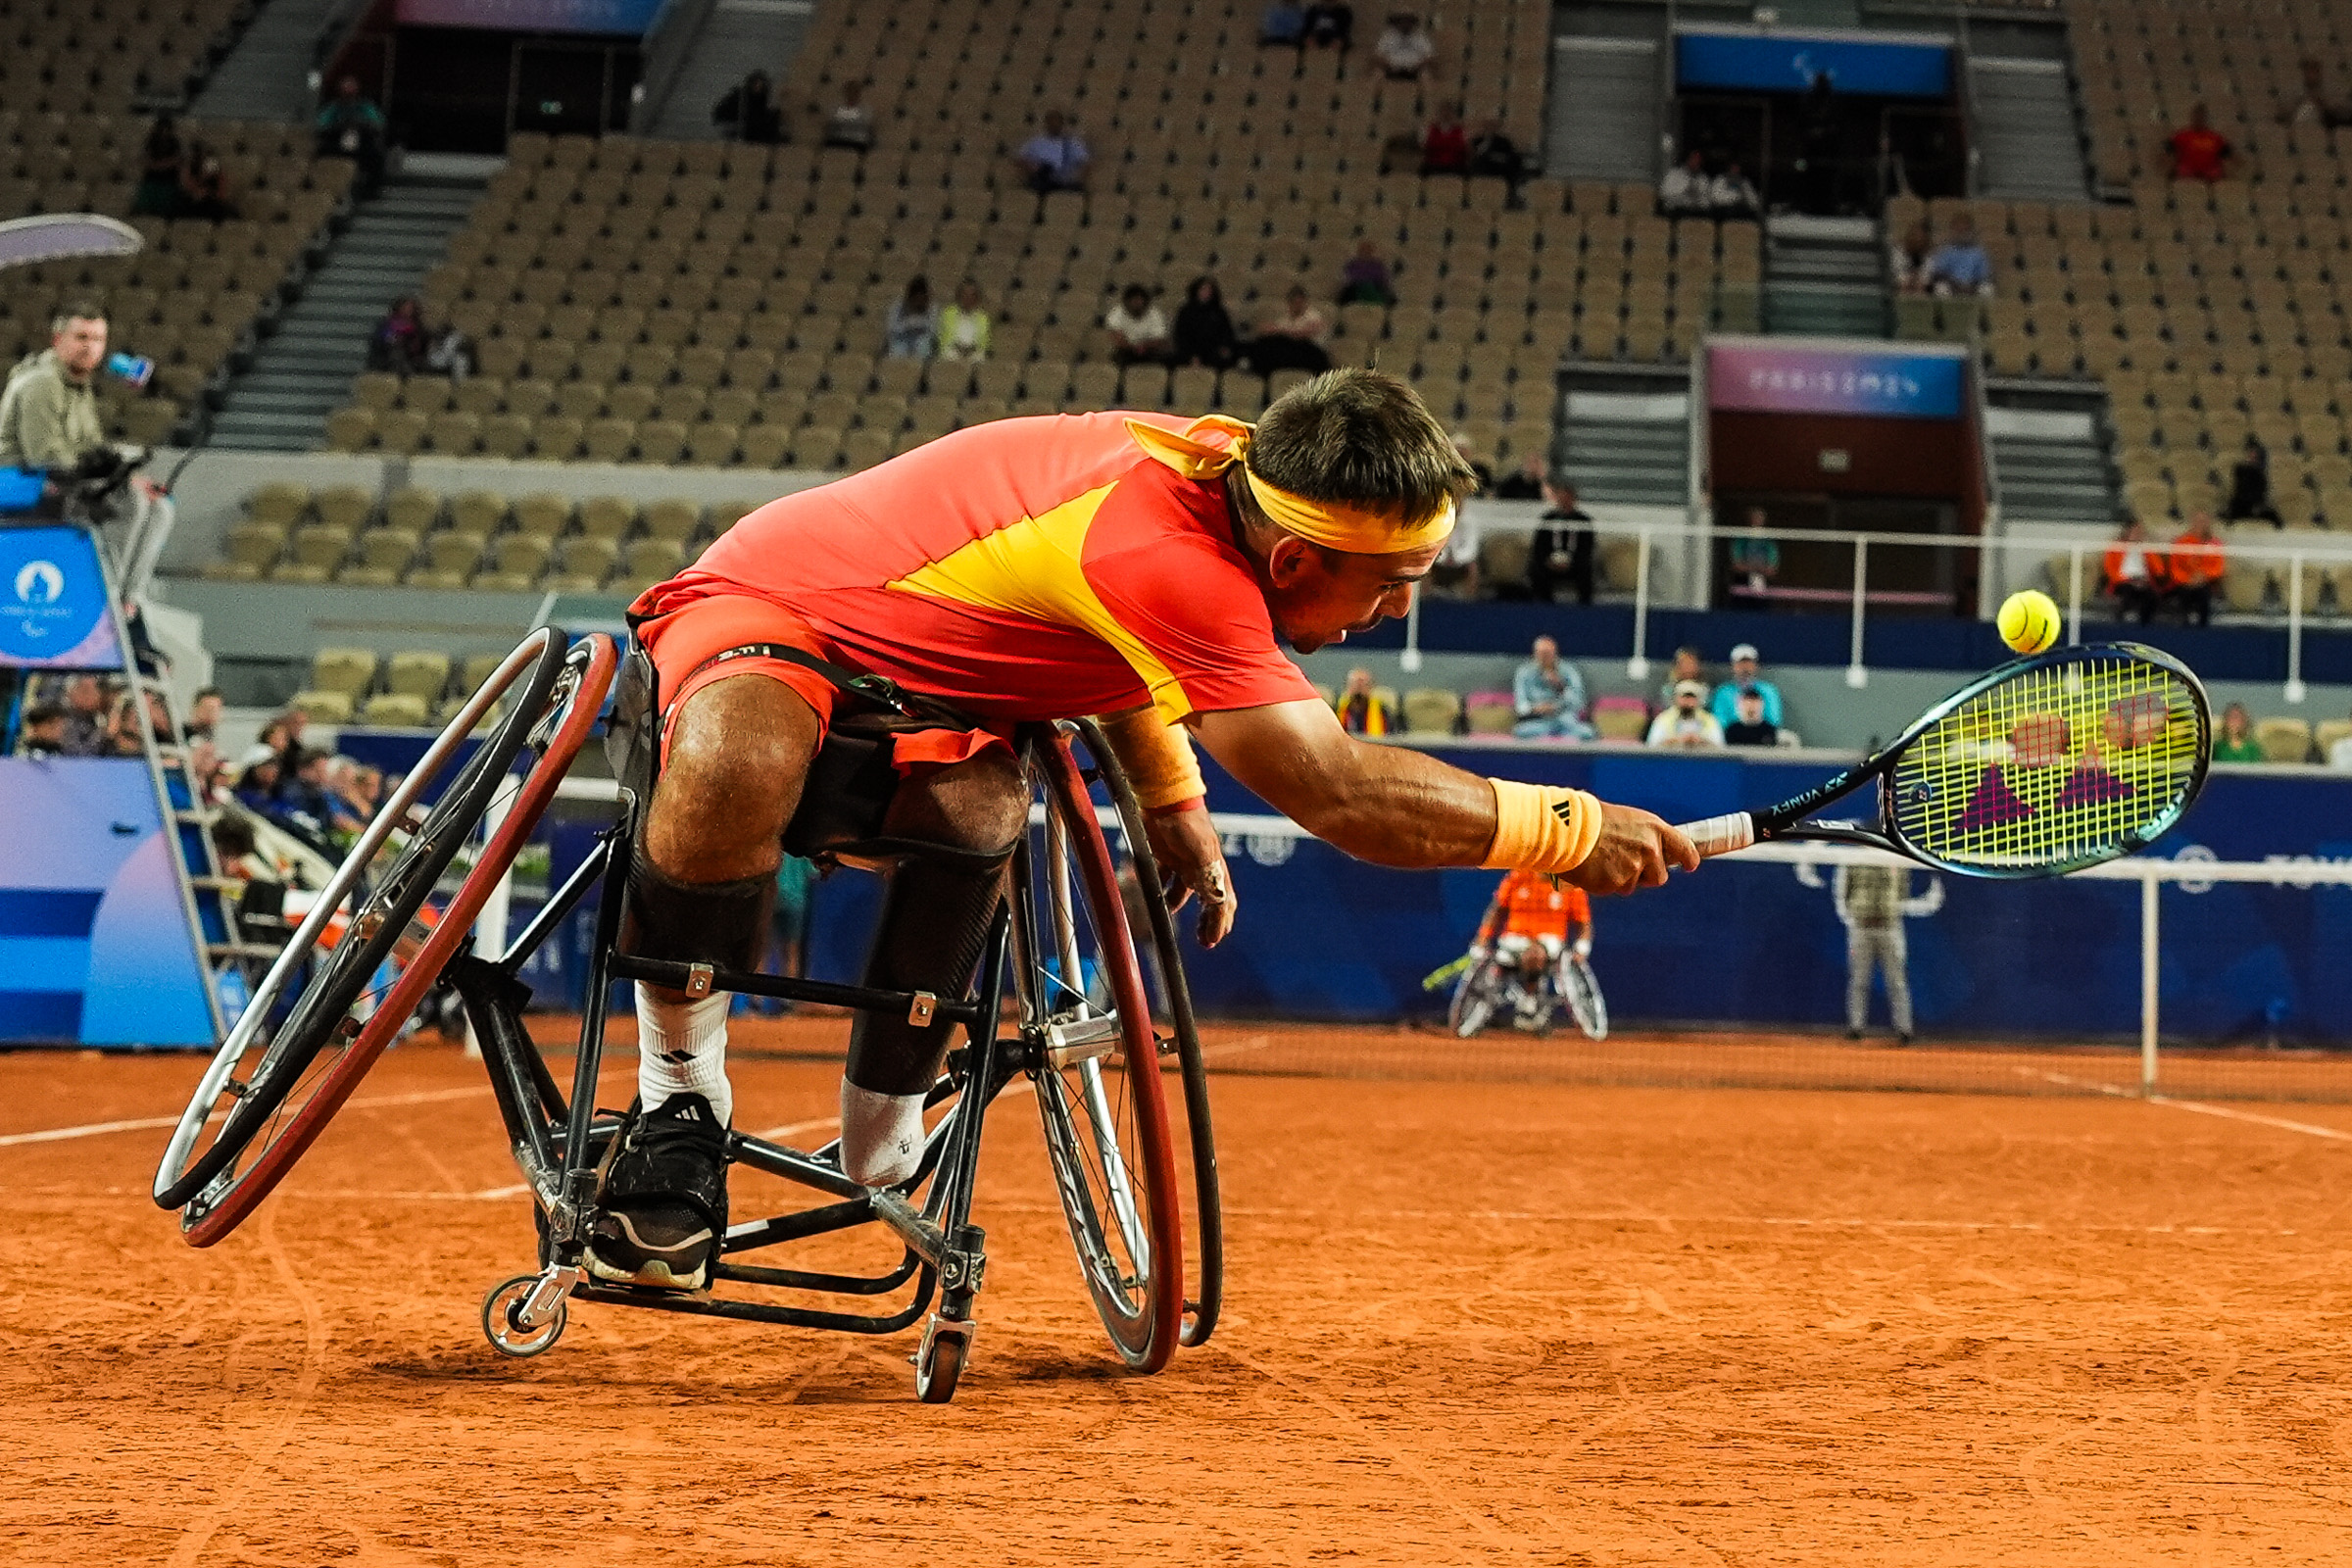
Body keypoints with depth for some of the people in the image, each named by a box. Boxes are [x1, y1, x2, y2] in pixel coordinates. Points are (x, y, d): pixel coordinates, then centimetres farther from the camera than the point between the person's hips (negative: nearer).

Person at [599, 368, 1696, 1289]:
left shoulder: (1216, 462, -7)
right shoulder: (1169, 559, -35)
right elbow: (1342, 794, -36)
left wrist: (1172, 802, 17)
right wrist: (1570, 831, -30)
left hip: (900, 672, 8)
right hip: (756, 608, -8)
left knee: (977, 811, -27)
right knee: (738, 768, -43)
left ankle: (880, 1155, -13)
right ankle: (678, 1100, -22)